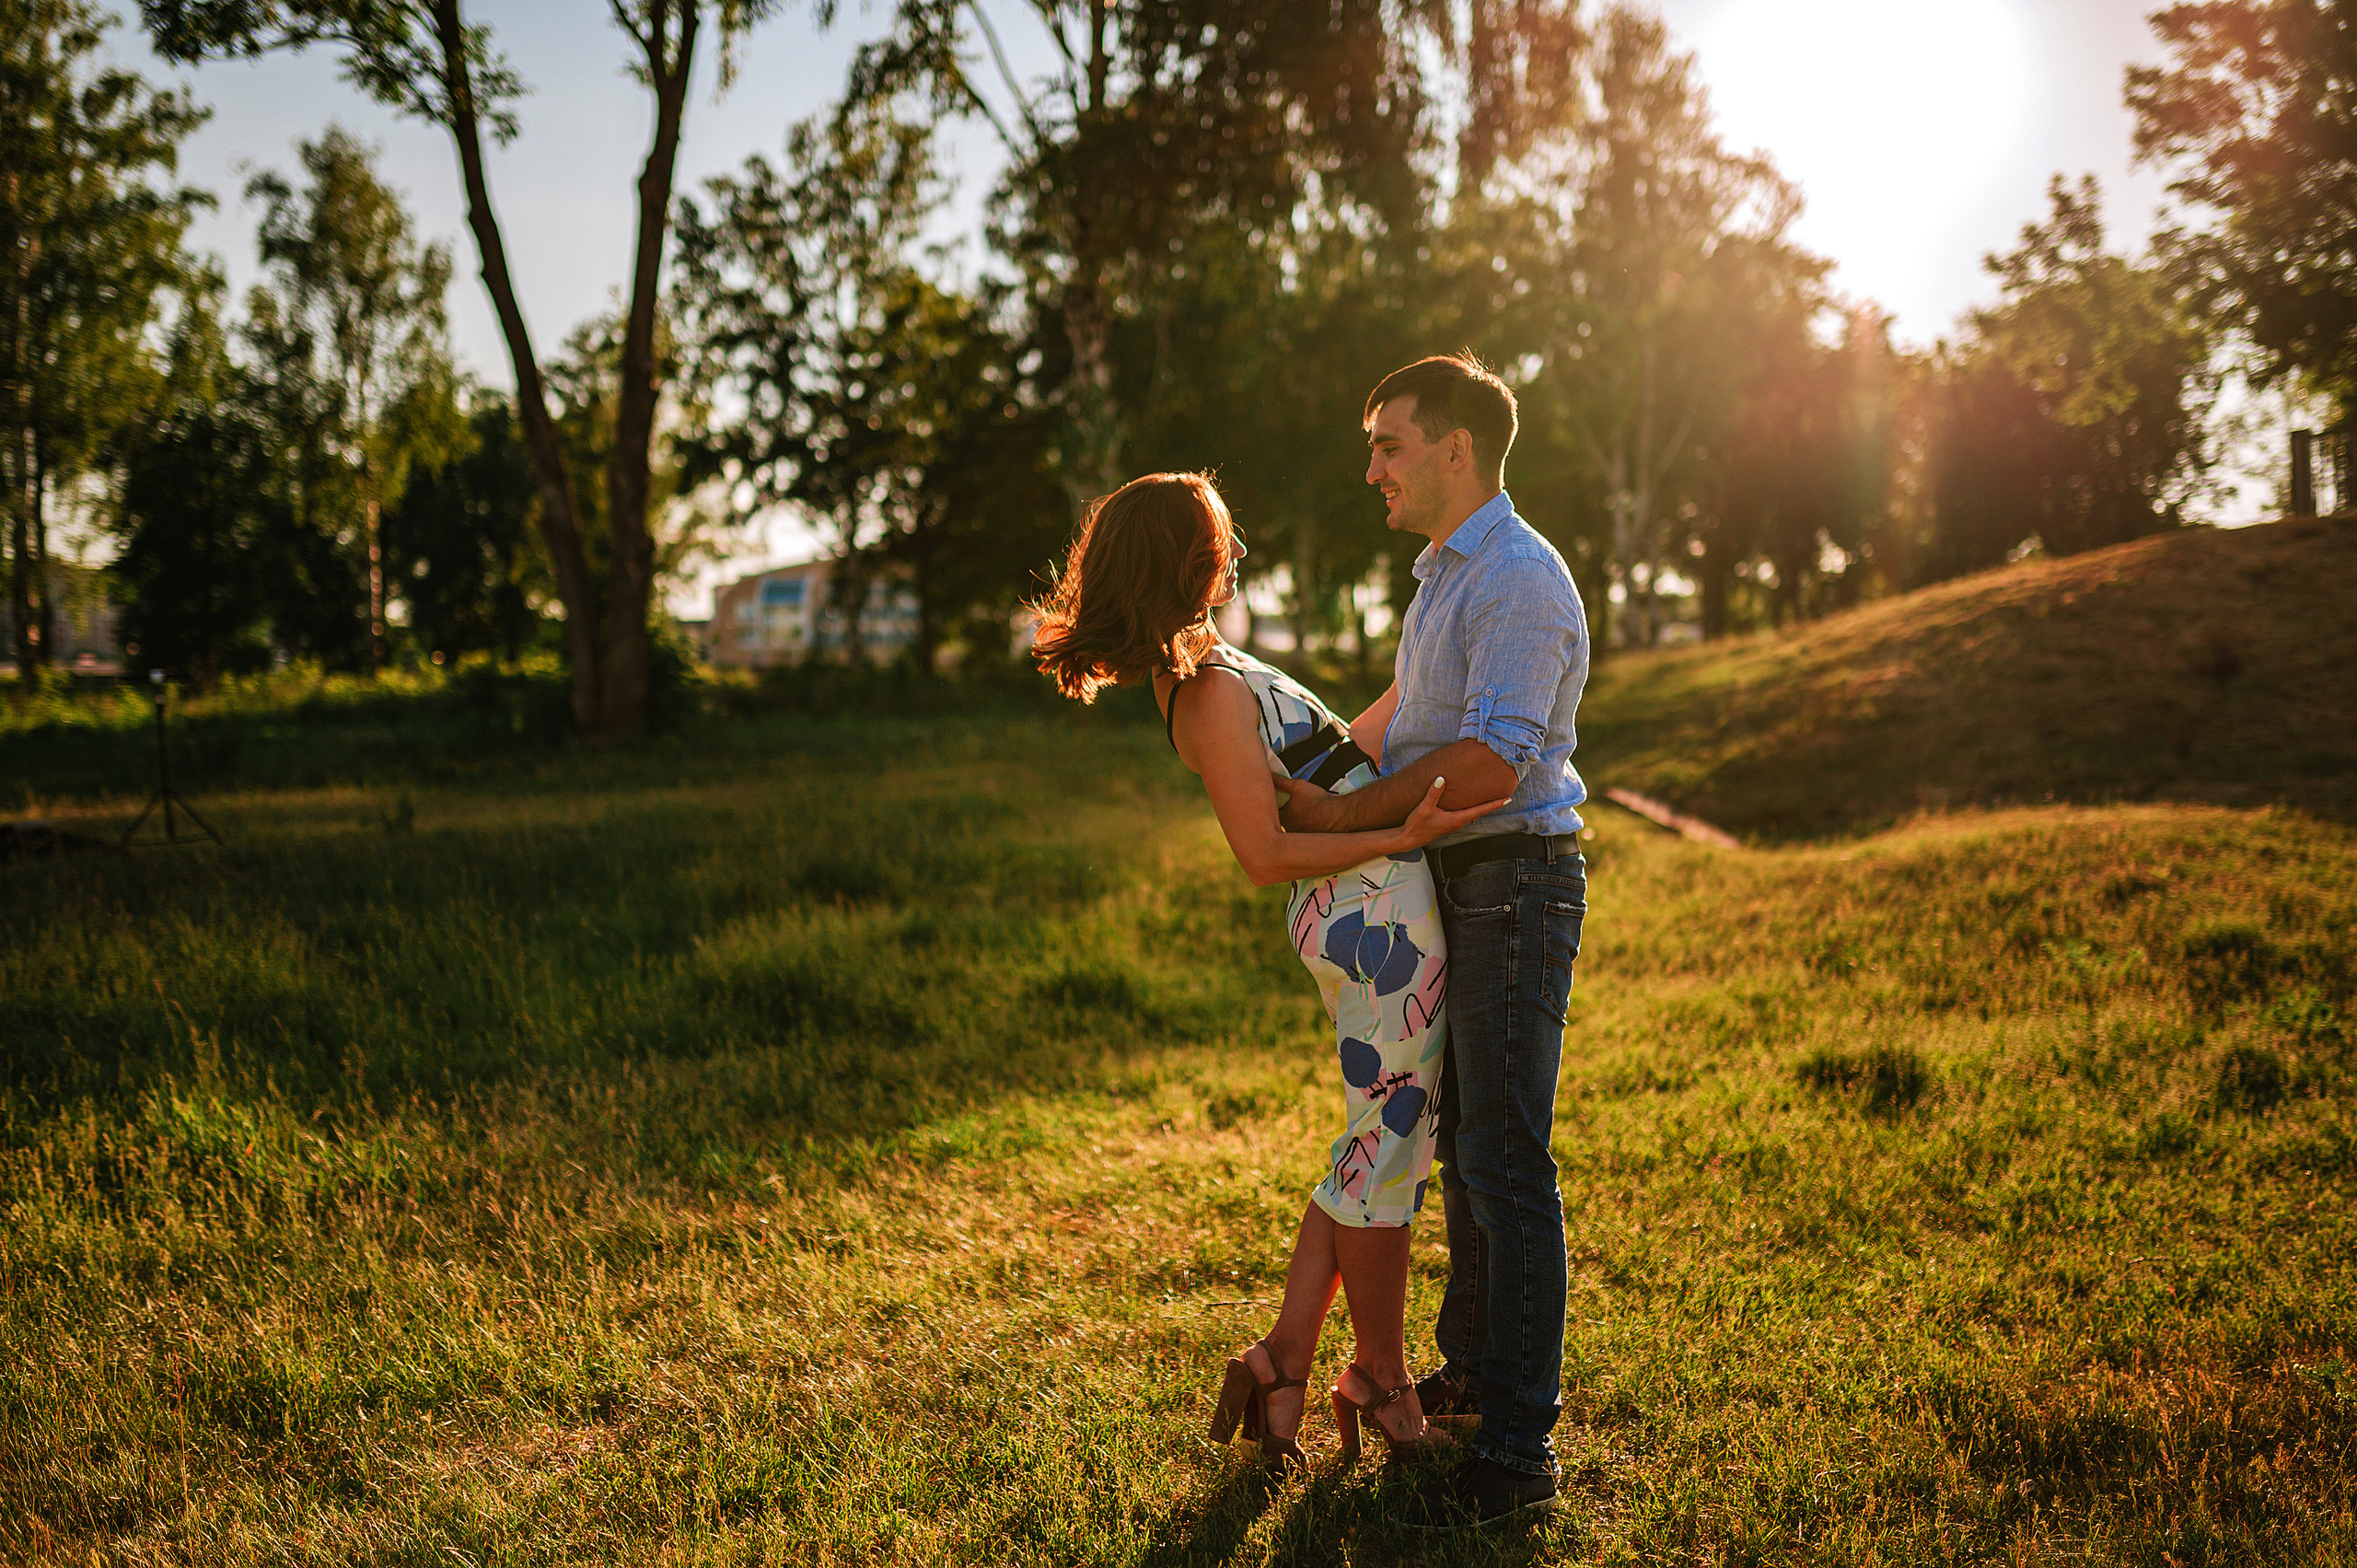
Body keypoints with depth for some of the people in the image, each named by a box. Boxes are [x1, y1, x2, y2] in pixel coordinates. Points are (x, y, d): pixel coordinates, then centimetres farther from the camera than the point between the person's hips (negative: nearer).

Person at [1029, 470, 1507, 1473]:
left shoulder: (1197, 669, 11)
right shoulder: (1214, 689, -19)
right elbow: (1267, 855, -21)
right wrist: (1405, 837, -23)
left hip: (1356, 914, 10)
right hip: (1378, 910, -10)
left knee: (1380, 1143, 17)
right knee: (1388, 1148, 3)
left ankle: (1284, 1359, 21)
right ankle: (1382, 1383, 19)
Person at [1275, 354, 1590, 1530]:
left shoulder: (1520, 580, -17)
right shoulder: (1444, 574, 17)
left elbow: (1490, 764, -26)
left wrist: (1347, 818, -18)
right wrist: (1315, 767, 32)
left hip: (1515, 880, -10)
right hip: (1456, 886, 10)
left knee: (1506, 1160, -8)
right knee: (1460, 1139, 18)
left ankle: (1517, 1446, -2)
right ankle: (1472, 1369, 33)